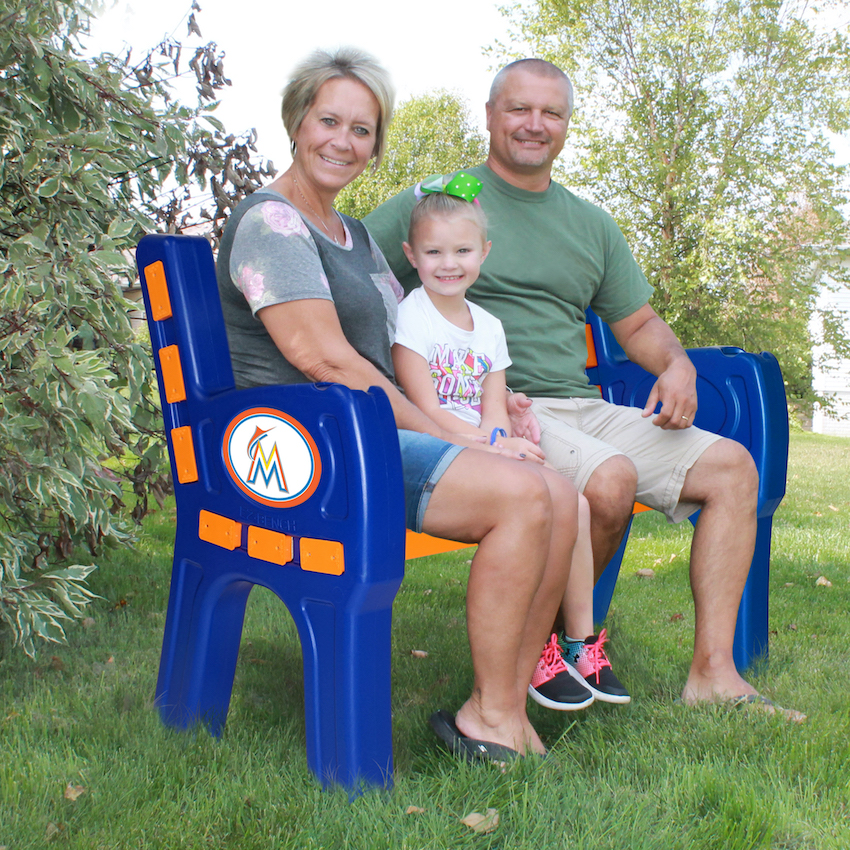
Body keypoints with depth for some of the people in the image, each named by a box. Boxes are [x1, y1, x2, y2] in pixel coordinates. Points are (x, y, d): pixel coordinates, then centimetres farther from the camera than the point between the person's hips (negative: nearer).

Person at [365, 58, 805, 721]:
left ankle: (713, 672, -5)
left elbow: (640, 324, 26)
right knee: (610, 478, -33)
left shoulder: (592, 226, 21)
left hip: (583, 409, 7)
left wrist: (678, 366, 1)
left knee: (731, 465, -6)